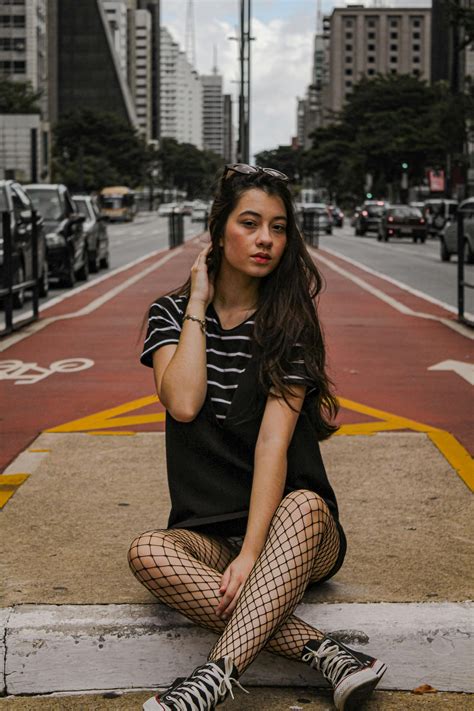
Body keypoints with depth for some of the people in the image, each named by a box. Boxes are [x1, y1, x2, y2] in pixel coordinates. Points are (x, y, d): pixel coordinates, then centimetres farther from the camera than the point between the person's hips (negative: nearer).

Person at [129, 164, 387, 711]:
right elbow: (183, 403, -15)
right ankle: (323, 652, -37)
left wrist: (252, 553, -26)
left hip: (291, 531, -1)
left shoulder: (290, 322, -3)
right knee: (147, 552, -31)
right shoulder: (172, 313, 5)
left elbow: (274, 440, -15)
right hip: (208, 535, 1)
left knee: (304, 505, -36)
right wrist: (198, 304, -7)